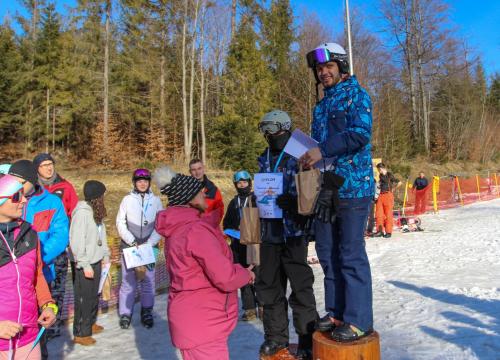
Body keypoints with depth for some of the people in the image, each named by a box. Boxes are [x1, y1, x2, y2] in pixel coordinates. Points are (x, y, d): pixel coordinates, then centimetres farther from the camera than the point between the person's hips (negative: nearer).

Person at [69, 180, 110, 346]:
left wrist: (105, 255, 8)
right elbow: (76, 242, -22)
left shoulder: (95, 211, 5)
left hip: (95, 261, 8)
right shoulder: (81, 213, -20)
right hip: (83, 264, -8)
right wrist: (85, 265, -20)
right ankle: (80, 333, 18)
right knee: (84, 298, 4)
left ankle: (90, 323, 38)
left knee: (94, 295, 20)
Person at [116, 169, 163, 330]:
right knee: (128, 280, 3)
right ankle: (125, 313, 17)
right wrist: (132, 242, -10)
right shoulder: (127, 199, 1)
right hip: (129, 247, 0)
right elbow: (120, 223, 0)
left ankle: (147, 312, 21)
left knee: (148, 280, 7)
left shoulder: (156, 200, 1)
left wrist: (149, 243, -9)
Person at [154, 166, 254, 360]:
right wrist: (246, 273, -7)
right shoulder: (196, 230, -24)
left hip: (190, 319, 10)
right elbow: (226, 278, -25)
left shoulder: (177, 229, 8)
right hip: (202, 323, -10)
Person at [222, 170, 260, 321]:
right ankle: (249, 309, 14)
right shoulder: (233, 202, 15)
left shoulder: (257, 199, 1)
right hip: (238, 245, 4)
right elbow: (226, 223, 18)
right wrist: (234, 234, 1)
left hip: (255, 243, -4)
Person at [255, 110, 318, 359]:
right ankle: (275, 336, 28)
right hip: (269, 232, 6)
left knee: (300, 286, 1)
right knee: (269, 286, 12)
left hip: (293, 231, -6)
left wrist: (292, 202, -25)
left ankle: (307, 339, 15)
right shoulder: (264, 159, 14)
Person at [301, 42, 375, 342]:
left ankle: (359, 320, 6)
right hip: (326, 187, 8)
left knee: (352, 255, -5)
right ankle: (336, 313, 22)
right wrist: (308, 156, 4)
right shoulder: (321, 106, 21)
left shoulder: (357, 95, 0)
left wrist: (323, 151, -21)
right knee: (328, 253, 10)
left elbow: (360, 133, -15)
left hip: (353, 186, -7)